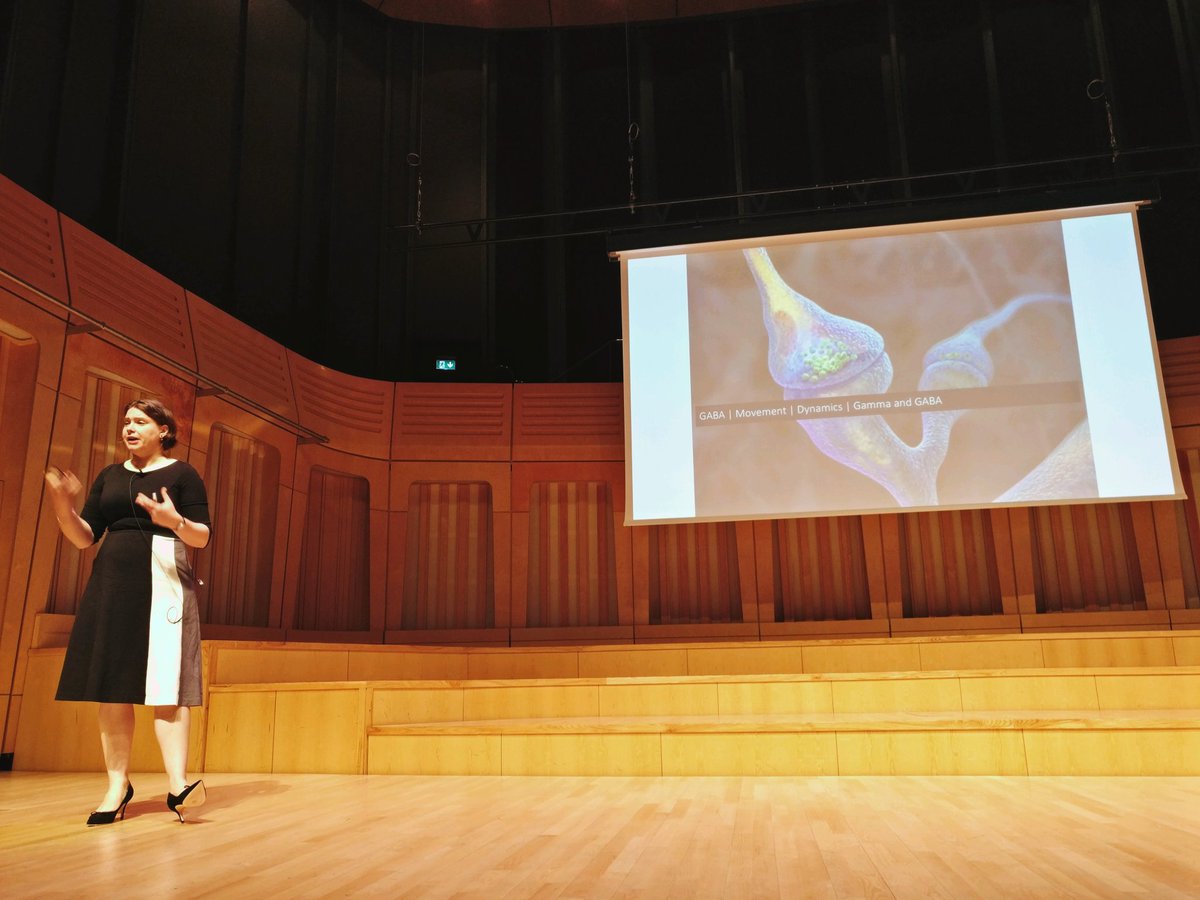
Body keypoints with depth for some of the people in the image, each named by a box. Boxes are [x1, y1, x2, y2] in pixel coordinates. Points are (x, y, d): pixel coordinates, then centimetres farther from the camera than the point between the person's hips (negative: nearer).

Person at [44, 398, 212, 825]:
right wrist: (63, 504, -7)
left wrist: (175, 522, -23)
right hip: (111, 581, 5)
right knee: (111, 685, 2)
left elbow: (203, 537, -3)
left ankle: (177, 784, -18)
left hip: (164, 580, -4)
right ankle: (118, 785, 9)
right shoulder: (109, 475, 16)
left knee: (164, 682, -12)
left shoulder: (182, 474, 3)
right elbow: (84, 537, 11)